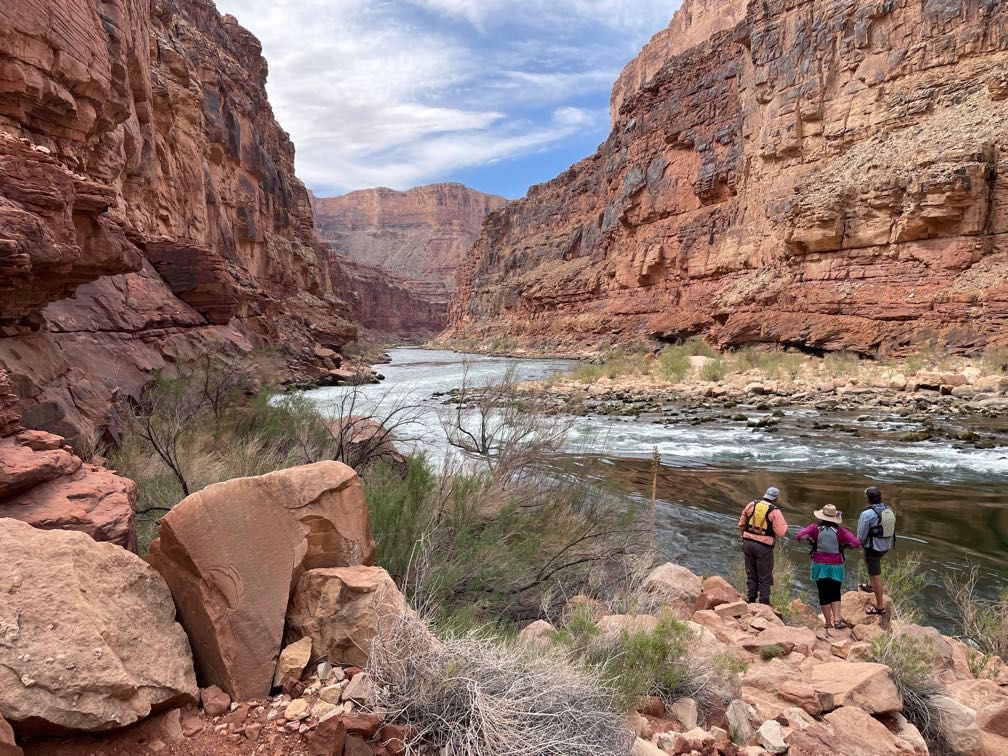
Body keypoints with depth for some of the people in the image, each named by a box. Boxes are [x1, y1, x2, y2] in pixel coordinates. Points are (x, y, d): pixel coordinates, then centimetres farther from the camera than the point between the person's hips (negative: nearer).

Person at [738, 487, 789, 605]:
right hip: (764, 546, -4)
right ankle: (764, 602, 10)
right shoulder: (775, 512, -10)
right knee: (765, 577, 8)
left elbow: (741, 524, 9)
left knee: (751, 574, 16)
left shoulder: (751, 505, 3)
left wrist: (743, 537, 22)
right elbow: (780, 532, -11)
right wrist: (784, 524, 7)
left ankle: (751, 600, 20)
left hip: (748, 543, 4)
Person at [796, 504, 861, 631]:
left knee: (824, 594, 9)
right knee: (835, 594, 14)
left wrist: (811, 542, -2)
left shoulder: (815, 528, -8)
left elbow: (800, 535, -17)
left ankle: (828, 622, 14)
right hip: (836, 567, 0)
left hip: (820, 566, 0)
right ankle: (837, 619, 3)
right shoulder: (840, 530, -8)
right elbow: (856, 543, -12)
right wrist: (845, 545, 5)